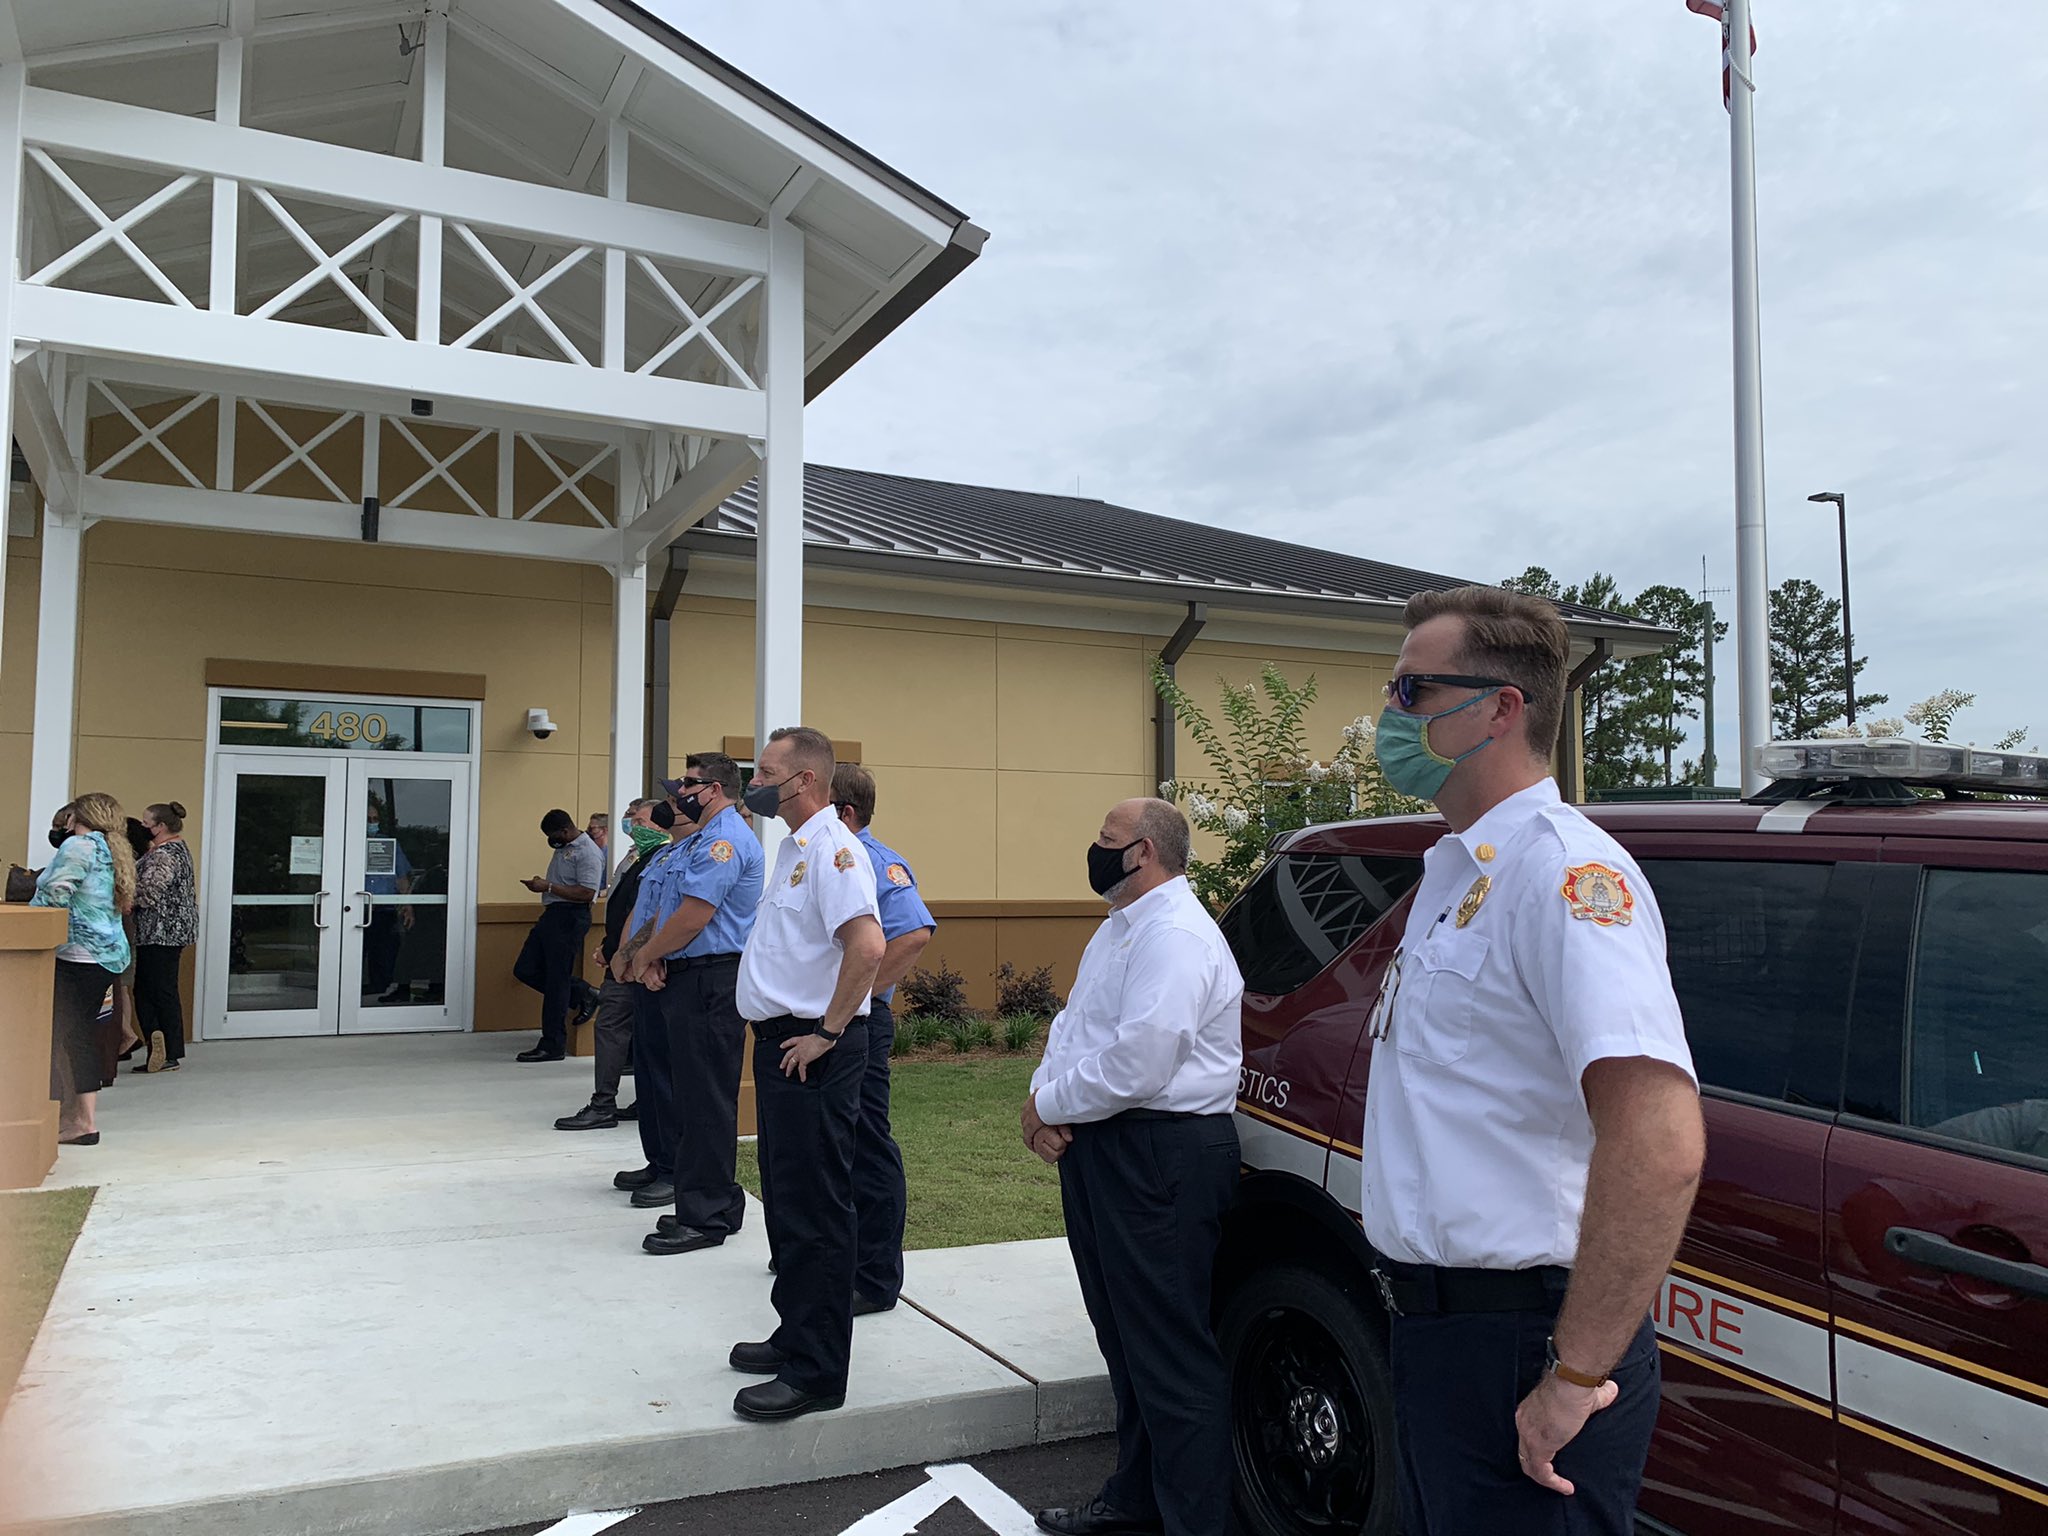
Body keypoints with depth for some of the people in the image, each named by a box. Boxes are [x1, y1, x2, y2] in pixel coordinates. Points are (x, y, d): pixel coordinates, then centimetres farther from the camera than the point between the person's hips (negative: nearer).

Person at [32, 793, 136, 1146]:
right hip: (108, 954, 9)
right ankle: (81, 1113, 15)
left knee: (67, 1035, -5)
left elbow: (53, 898, -15)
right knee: (82, 1033, 12)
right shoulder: (114, 851, 19)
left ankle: (82, 1120, -5)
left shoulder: (80, 845, -8)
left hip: (78, 955, -9)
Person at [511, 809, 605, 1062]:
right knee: (525, 970, 8)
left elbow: (586, 893, -23)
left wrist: (548, 887, -21)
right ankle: (583, 994, 19)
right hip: (552, 914, 10)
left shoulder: (588, 852, -15)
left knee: (556, 980, -4)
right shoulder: (563, 848, 16)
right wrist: (540, 883, 11)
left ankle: (553, 1046, 4)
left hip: (569, 917, -10)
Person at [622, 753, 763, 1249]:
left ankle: (705, 1217, 2)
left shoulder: (724, 840, -14)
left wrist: (645, 956, -6)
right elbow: (665, 910, 19)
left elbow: (692, 915, -20)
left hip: (710, 982, -11)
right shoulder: (696, 841, 20)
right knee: (689, 1096, 15)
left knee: (705, 1100, -5)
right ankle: (715, 1201, 24)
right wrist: (650, 958, 2)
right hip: (684, 981, 11)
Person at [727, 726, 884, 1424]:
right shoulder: (795, 848, 15)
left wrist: (827, 1032, -22)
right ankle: (796, 1336, 32)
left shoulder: (832, 848, -17)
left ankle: (815, 1373, 7)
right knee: (787, 1202, 19)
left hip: (812, 1051, -10)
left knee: (815, 1211, -2)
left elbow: (868, 945, -29)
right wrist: (782, 1031, 17)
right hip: (780, 1043, 10)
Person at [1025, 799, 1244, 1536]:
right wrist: (1043, 1097, -1)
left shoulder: (1175, 936, -19)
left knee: (1171, 1351, -1)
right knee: (1125, 1338, 21)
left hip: (1159, 1160, -11)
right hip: (1101, 1150, 11)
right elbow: (1074, 1025, 18)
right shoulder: (1120, 928, 15)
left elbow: (1135, 1065, -27)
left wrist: (1049, 1107, -13)